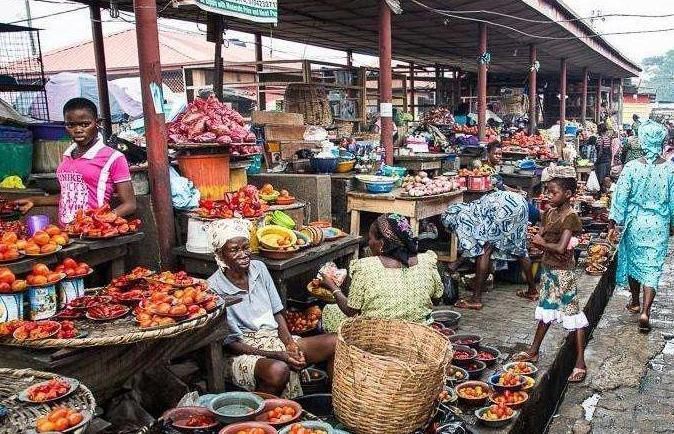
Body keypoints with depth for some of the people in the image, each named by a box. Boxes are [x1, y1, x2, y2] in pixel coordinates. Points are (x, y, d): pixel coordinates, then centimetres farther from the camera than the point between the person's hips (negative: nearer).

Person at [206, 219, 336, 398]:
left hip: (275, 339, 6)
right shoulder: (214, 288, -14)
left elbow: (277, 313, 10)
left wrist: (290, 343, -9)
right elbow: (230, 343, -13)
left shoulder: (259, 269, 4)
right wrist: (278, 355, -20)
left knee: (333, 343, -13)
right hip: (242, 352, -6)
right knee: (278, 369, -39)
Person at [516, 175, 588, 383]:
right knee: (545, 310, 19)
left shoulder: (570, 218, -17)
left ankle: (580, 362, 5)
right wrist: (551, 247, -14)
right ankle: (533, 351, 30)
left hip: (563, 272, -8)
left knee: (572, 313, -2)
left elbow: (560, 247, -25)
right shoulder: (550, 214, 7)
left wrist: (542, 243, -8)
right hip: (548, 268, 8)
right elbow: (538, 240, 5)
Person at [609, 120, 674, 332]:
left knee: (634, 261, 18)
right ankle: (645, 311, -6)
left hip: (635, 222, 0)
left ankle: (635, 303, 34)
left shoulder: (631, 167, -12)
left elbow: (621, 196, -9)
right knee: (653, 267, 4)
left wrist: (614, 220, 0)